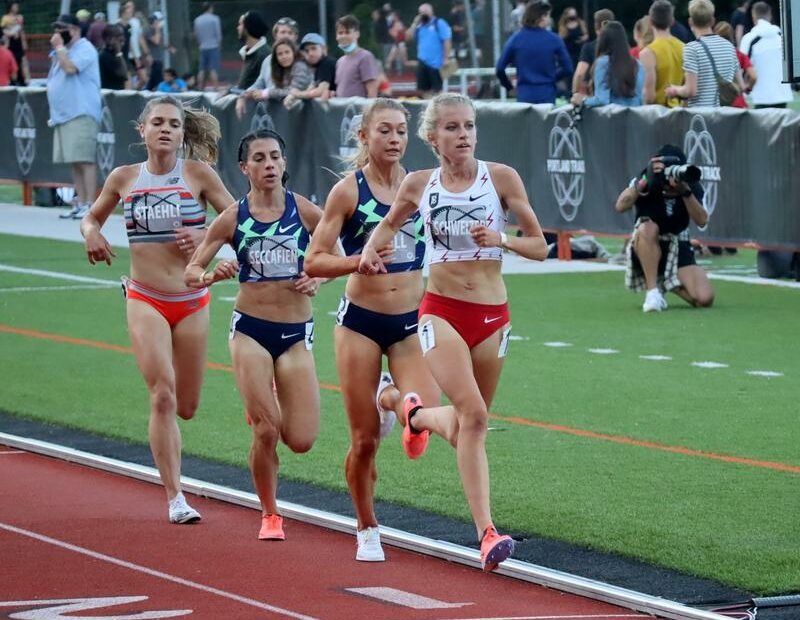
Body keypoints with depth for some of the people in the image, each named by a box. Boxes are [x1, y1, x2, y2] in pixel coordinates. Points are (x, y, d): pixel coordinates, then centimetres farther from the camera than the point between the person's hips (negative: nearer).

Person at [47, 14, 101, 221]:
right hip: (63, 115, 9)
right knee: (75, 162, 9)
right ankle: (80, 204, 11)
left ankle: (90, 205, -15)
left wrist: (59, 47, -12)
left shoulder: (84, 49, -6)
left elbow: (70, 68, -21)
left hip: (81, 114, -9)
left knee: (85, 159, -12)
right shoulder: (63, 52, 22)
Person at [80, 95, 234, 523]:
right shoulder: (124, 178, 1)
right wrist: (91, 233, -6)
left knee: (186, 407, 7)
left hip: (192, 302, 1)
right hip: (145, 302, -1)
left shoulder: (198, 174, -3)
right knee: (162, 397, -16)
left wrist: (204, 235, -17)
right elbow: (92, 217, 16)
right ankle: (174, 498, -12)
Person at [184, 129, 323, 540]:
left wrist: (318, 279, -9)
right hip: (251, 331, -1)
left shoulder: (305, 212, -3)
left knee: (301, 441, -4)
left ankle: (264, 407, 31)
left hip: (296, 333, 1)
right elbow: (190, 273, -1)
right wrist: (212, 275, -23)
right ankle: (269, 515, 12)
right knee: (266, 432, -10)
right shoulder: (233, 218, -3)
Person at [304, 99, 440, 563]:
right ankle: (368, 531, 23)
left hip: (411, 321, 2)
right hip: (361, 322, -2)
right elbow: (314, 262, -7)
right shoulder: (349, 191, -6)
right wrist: (360, 261, -23)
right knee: (365, 441, 1)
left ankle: (389, 399, 17)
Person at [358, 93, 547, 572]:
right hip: (441, 311, -2)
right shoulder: (418, 185, 0)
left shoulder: (501, 178, -3)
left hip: (492, 314, 2)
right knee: (473, 413, -21)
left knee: (471, 423, 12)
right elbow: (390, 224, 21)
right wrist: (371, 250, 0)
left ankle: (419, 415, 47)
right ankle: (487, 532, -19)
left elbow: (540, 246, 0)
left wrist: (501, 240, -19)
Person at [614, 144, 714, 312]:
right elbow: (620, 206, -29)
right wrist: (645, 181, -38)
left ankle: (667, 284, 11)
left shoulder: (691, 185, -9)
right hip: (646, 249, -2)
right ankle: (653, 291, -28)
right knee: (647, 227, -39)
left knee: (704, 298, -20)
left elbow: (702, 221, -22)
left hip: (678, 249, 2)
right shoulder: (644, 181, -13)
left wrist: (685, 191, -36)